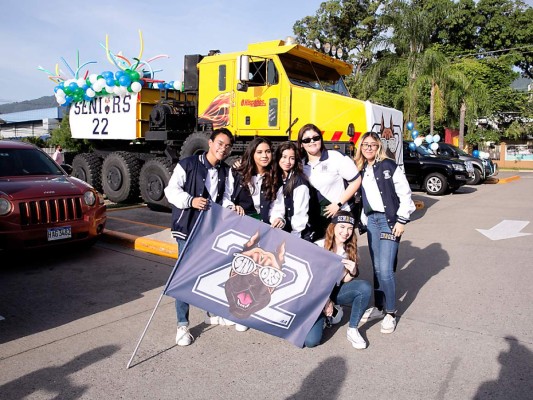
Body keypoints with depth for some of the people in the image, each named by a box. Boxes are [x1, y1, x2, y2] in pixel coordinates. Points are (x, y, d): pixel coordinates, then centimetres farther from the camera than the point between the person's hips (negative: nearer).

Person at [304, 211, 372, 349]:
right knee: (311, 340, -22)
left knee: (365, 288, -27)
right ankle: (323, 316, 12)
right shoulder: (318, 247, -16)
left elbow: (344, 280, -2)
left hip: (336, 291, 4)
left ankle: (352, 330, -10)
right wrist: (326, 301, -8)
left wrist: (352, 272, -24)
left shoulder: (350, 249, -4)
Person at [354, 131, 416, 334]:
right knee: (376, 268, 10)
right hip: (371, 220, 6)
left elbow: (405, 193, -8)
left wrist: (402, 220, -12)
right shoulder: (360, 170, 11)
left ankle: (390, 313, 6)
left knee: (385, 269, -9)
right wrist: (364, 219, 12)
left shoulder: (389, 166, -6)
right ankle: (379, 307, 24)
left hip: (389, 220, -5)